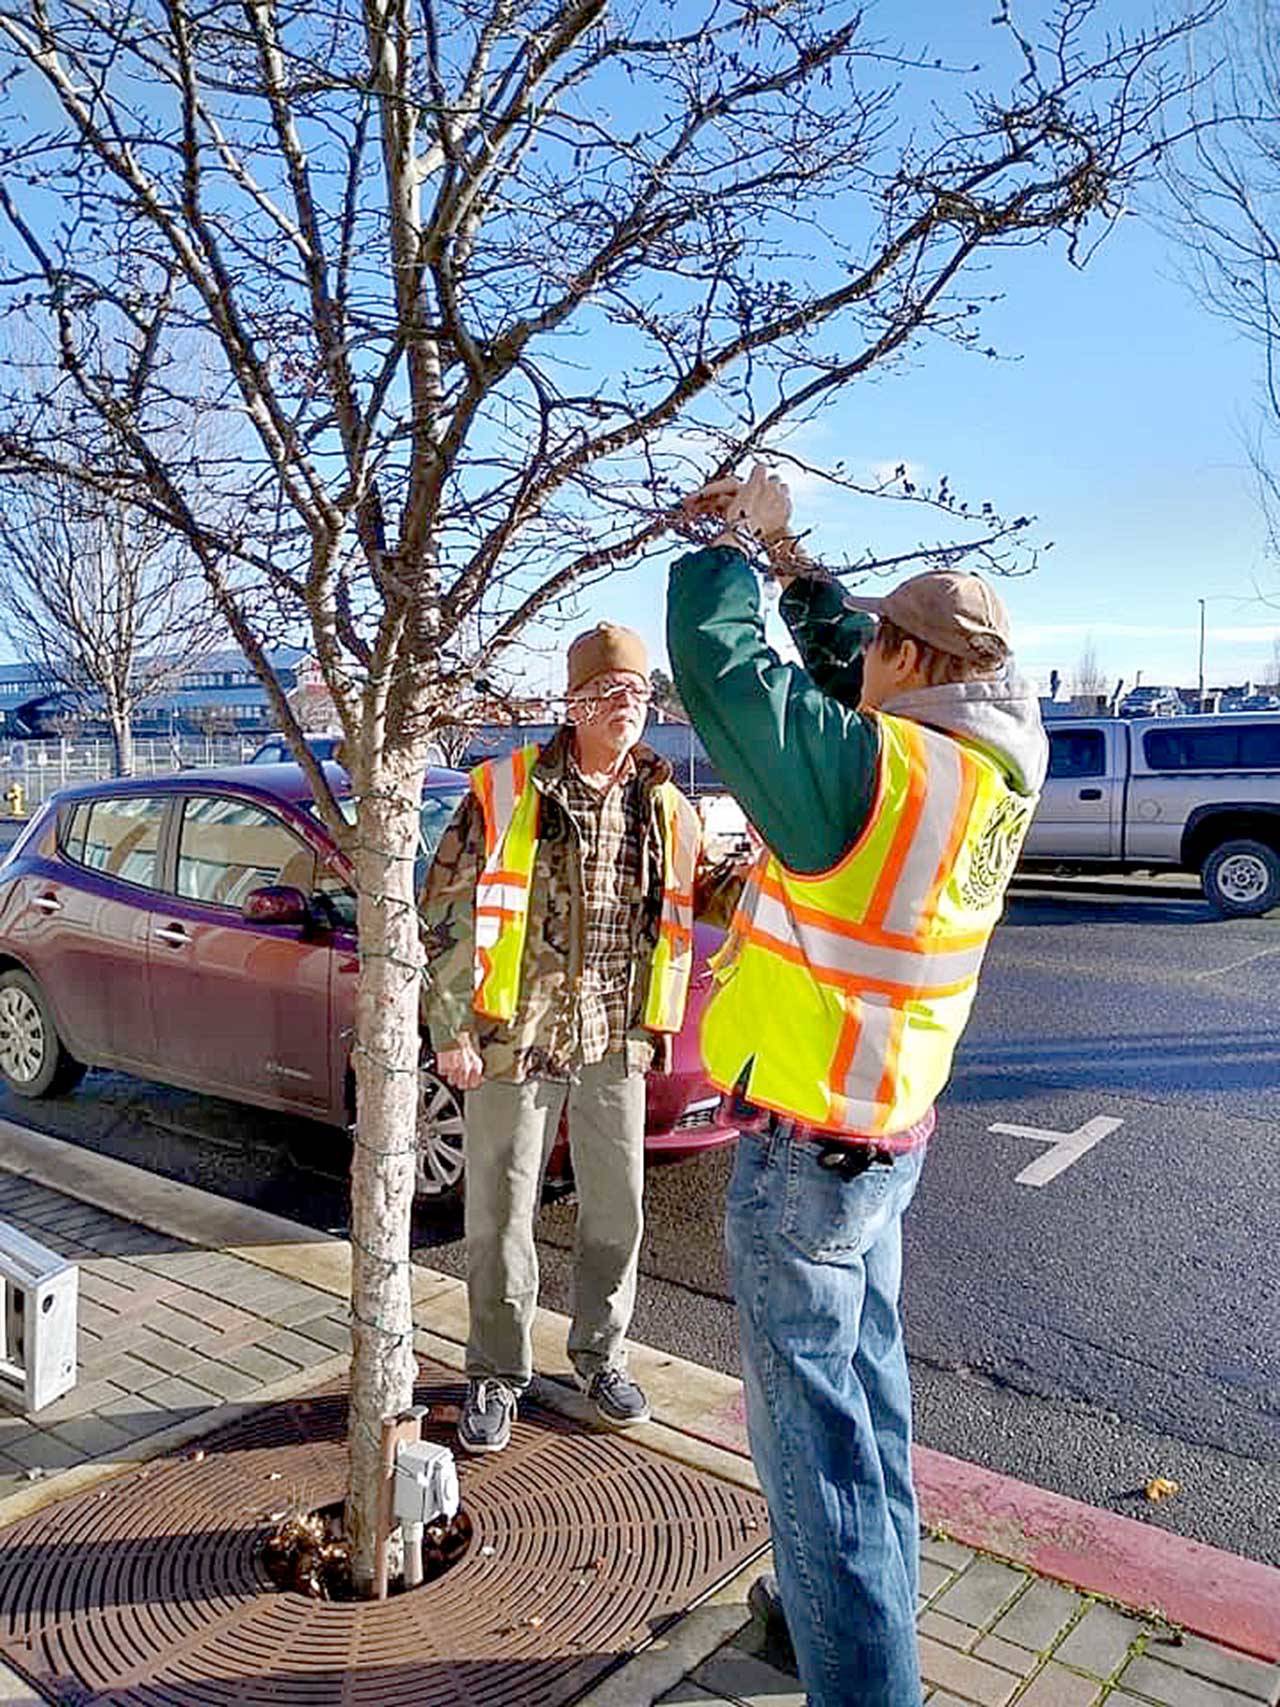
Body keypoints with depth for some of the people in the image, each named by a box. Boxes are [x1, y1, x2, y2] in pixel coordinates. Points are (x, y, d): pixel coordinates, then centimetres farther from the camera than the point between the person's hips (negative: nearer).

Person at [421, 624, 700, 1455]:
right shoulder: (508, 792, -7)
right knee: (502, 1216, 7)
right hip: (513, 1041, -3)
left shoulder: (668, 810, 5)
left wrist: (658, 1026, 8)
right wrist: (452, 1030, -9)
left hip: (616, 1047, 4)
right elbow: (448, 913, -7)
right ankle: (497, 1374, 26)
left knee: (618, 1210, 14)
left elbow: (675, 927, 17)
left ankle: (602, 1352, 36)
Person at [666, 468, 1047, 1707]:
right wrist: (786, 559, 15)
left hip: (803, 1148, -9)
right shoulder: (994, 767, -1)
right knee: (865, 1382, 24)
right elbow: (841, 655, 14)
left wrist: (731, 543, -3)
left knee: (813, 1422, 3)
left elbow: (715, 663, -20)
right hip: (890, 1130, 9)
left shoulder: (875, 767, -26)